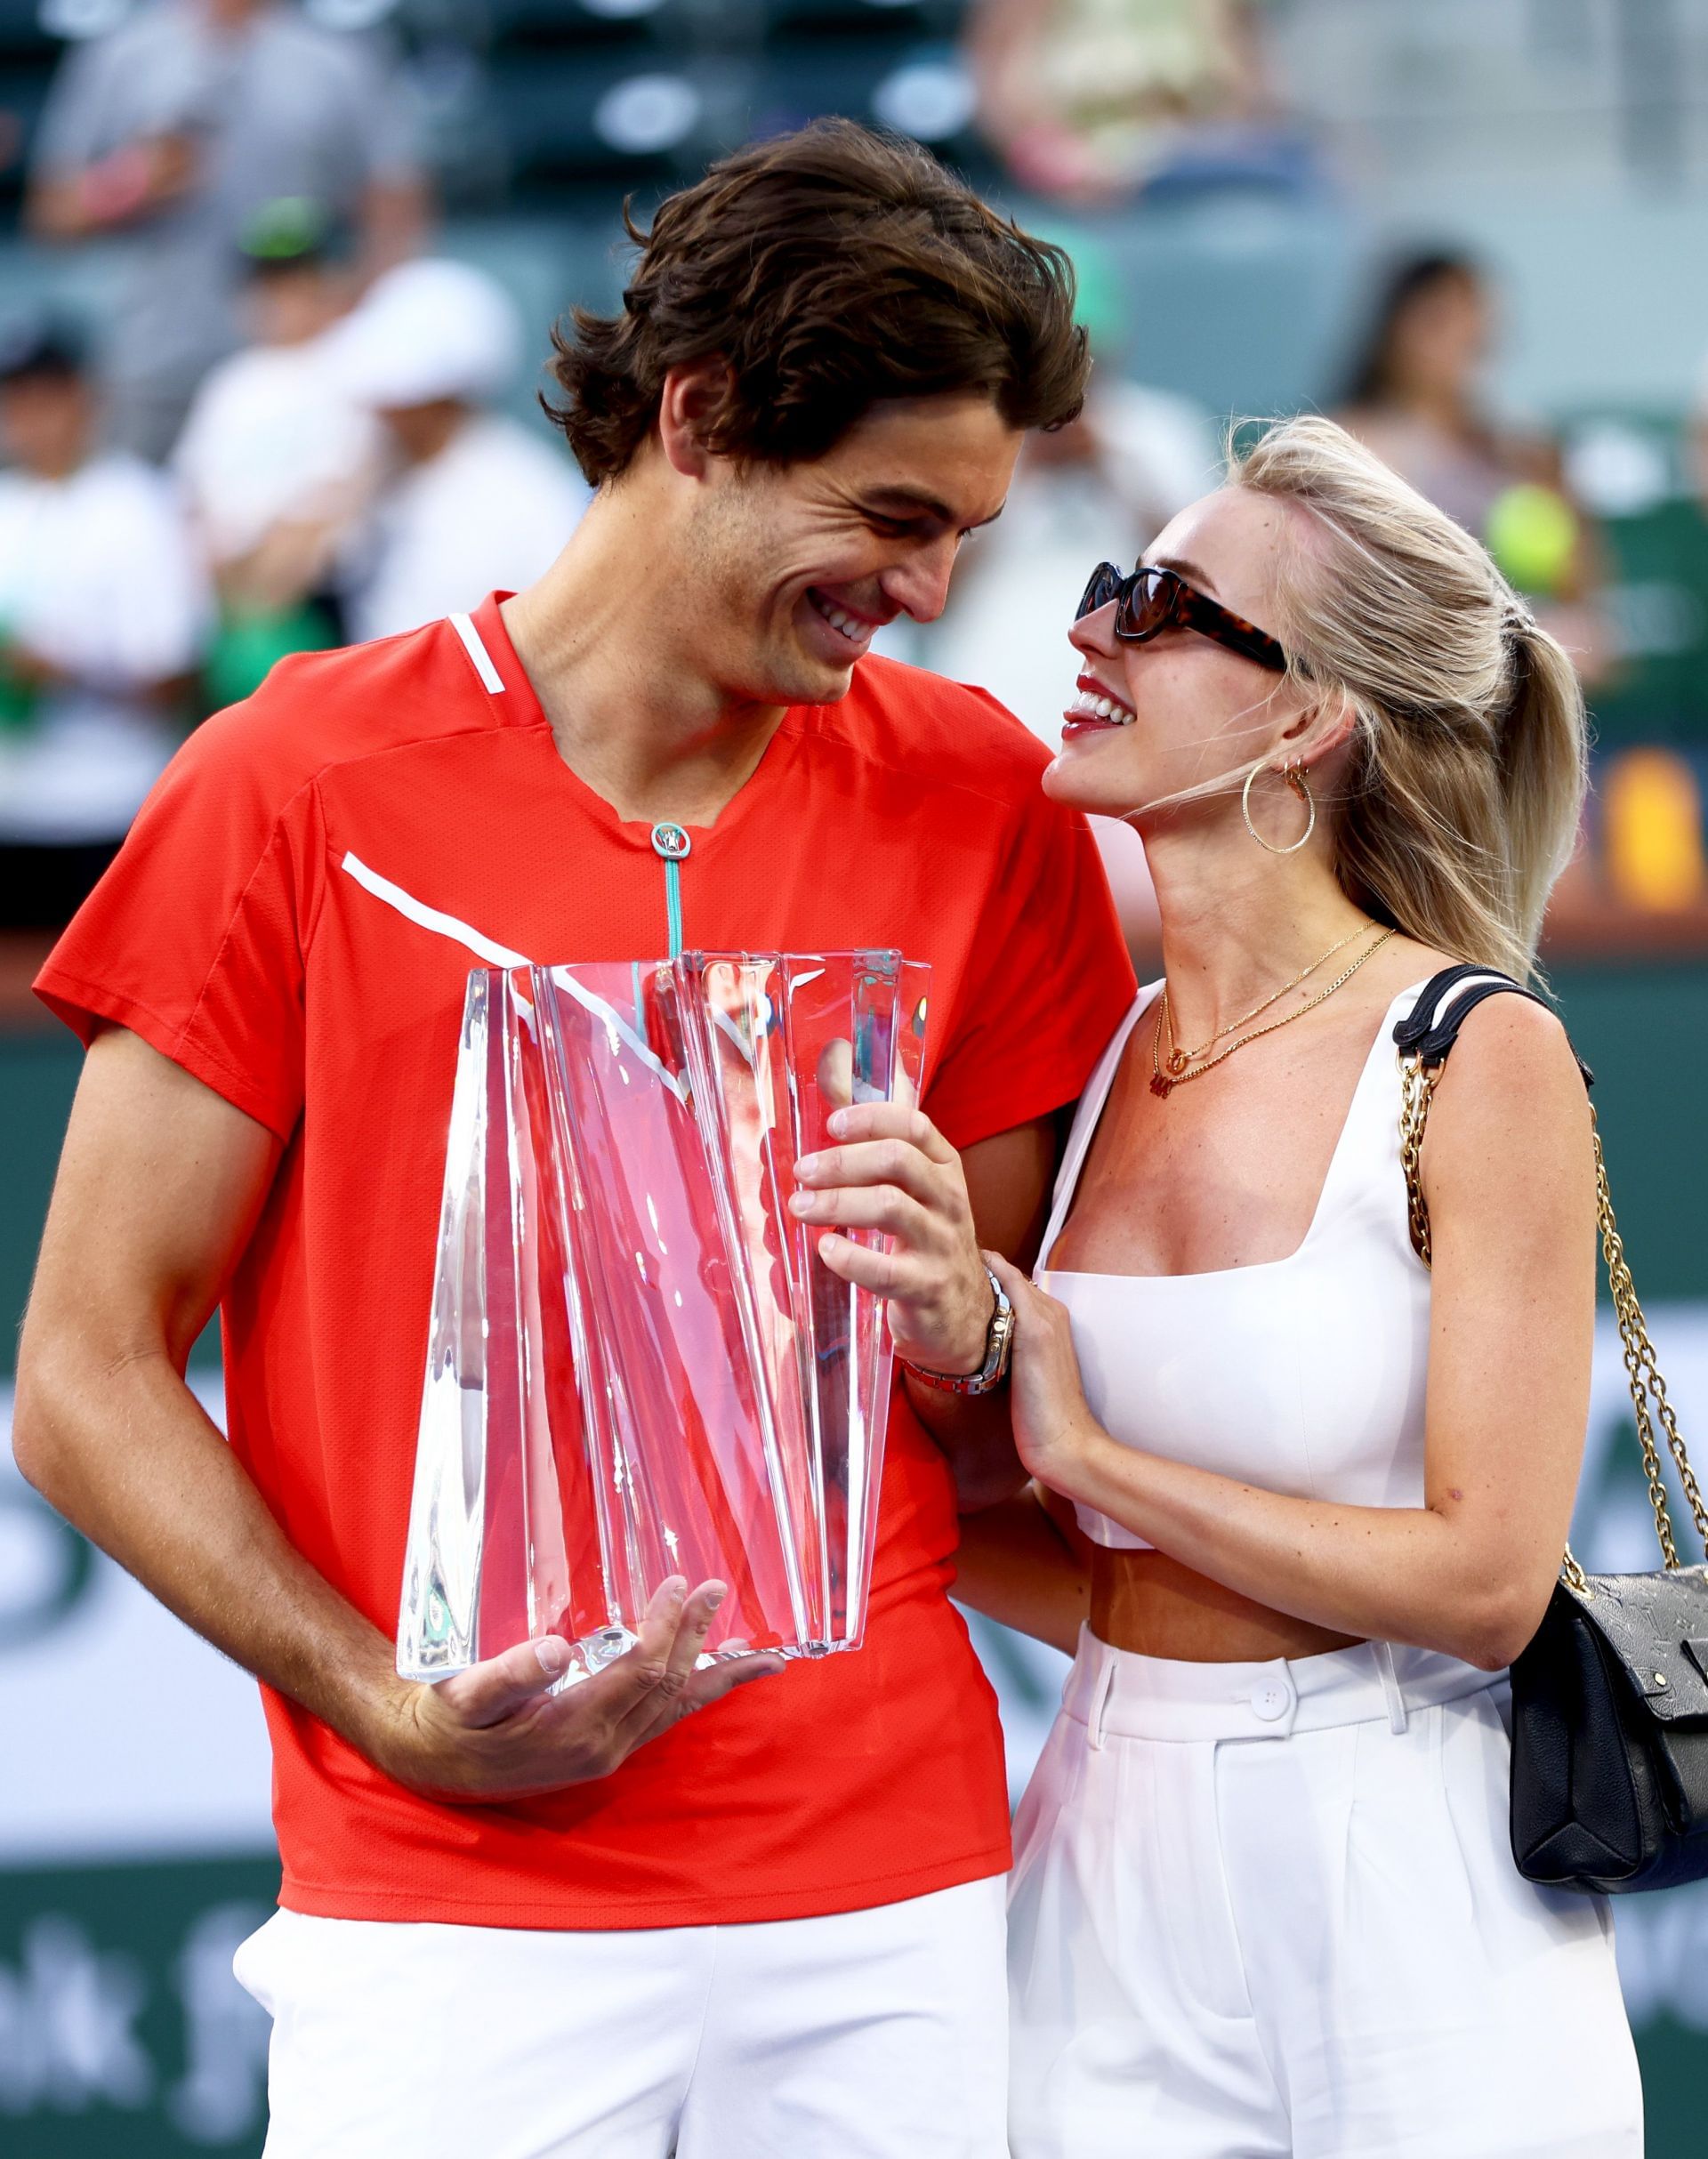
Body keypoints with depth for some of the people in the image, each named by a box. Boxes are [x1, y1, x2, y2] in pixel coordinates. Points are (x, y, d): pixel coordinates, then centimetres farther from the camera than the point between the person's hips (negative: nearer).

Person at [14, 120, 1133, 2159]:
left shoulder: (979, 803, 8)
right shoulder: (302, 784, -1)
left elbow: (1021, 1449, 13)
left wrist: (961, 1320, -10)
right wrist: (394, 1705, -14)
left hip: (885, 1909, 3)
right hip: (447, 1915, -2)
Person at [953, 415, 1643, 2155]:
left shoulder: (1480, 1062, -11)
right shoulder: (1095, 1064, 6)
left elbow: (1485, 1582, -16)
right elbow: (1093, 1589, 8)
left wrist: (1083, 1447, -11)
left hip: (1404, 1901, -5)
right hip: (1115, 1883, 5)